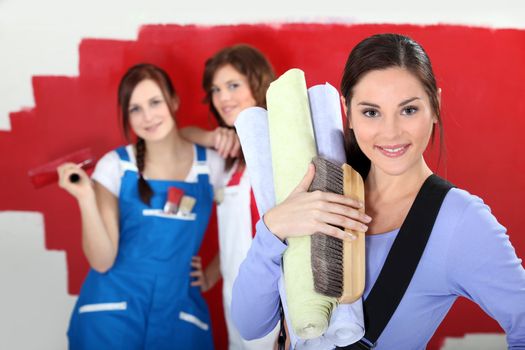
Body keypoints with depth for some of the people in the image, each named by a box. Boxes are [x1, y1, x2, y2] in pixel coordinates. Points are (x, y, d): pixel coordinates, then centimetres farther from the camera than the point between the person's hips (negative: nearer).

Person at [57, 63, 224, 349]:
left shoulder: (210, 164, -1)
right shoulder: (115, 166, -5)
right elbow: (102, 261, -10)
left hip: (178, 313, 1)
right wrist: (86, 197, -19)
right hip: (112, 312, -1)